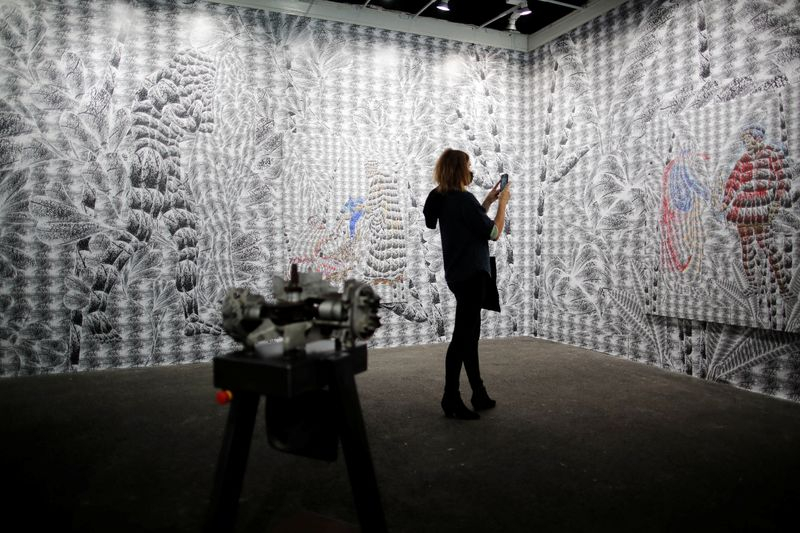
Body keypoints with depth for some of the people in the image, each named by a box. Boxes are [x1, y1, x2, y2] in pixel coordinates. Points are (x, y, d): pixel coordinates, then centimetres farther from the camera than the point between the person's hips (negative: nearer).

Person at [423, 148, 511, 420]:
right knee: (462, 337, -3)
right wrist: (503, 201, -2)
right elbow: (493, 232, -13)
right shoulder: (463, 199, -17)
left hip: (460, 274, 10)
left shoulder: (443, 199, 10)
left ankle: (479, 395, 25)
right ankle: (451, 400, 4)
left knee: (469, 336, 14)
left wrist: (488, 200, 18)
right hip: (470, 275, -10)